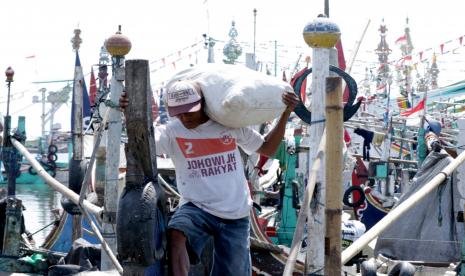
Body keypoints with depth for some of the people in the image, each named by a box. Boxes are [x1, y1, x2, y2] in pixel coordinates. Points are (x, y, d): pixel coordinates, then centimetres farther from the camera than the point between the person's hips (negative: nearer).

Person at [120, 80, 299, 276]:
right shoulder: (172, 132, -2)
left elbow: (267, 148, 15)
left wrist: (286, 114, 4)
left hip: (235, 216, 2)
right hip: (196, 208, -2)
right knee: (176, 234, -36)